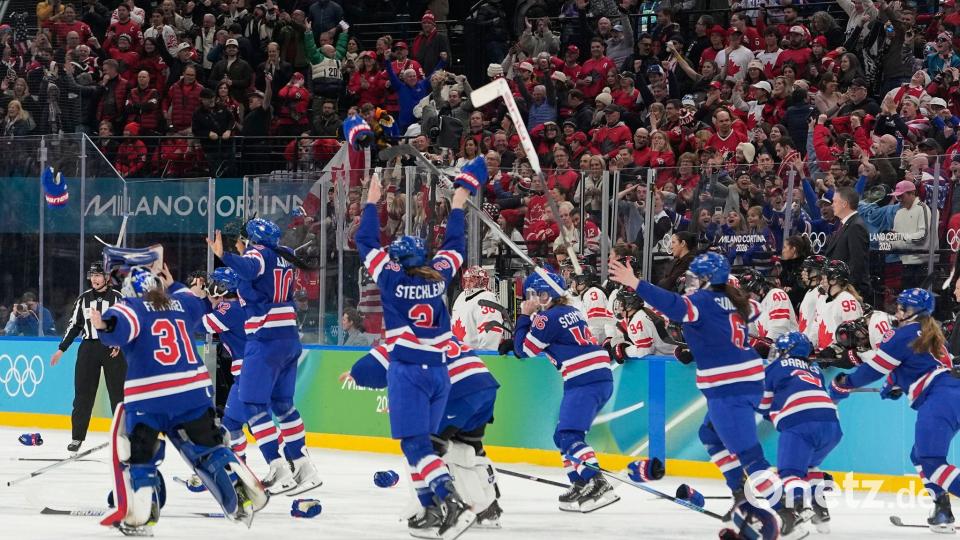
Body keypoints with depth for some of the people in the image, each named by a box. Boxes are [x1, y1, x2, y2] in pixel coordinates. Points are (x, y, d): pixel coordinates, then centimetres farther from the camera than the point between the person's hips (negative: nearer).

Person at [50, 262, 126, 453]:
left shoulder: (117, 297, 0)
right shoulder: (84, 298, 10)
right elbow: (74, 325, 15)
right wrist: (61, 349, 11)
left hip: (113, 349, -3)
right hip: (88, 349, 3)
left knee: (118, 393, -2)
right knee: (83, 393, 0)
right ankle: (77, 437, 4)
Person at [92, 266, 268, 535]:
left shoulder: (131, 307, 2)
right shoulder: (180, 303, 17)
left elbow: (123, 323, -24)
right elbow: (198, 304, 41)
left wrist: (105, 324, -43)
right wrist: (173, 286, 52)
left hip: (147, 398, -4)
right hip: (194, 390, 4)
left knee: (138, 454, 8)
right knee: (207, 445, 20)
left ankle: (140, 517, -3)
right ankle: (246, 496, 15)